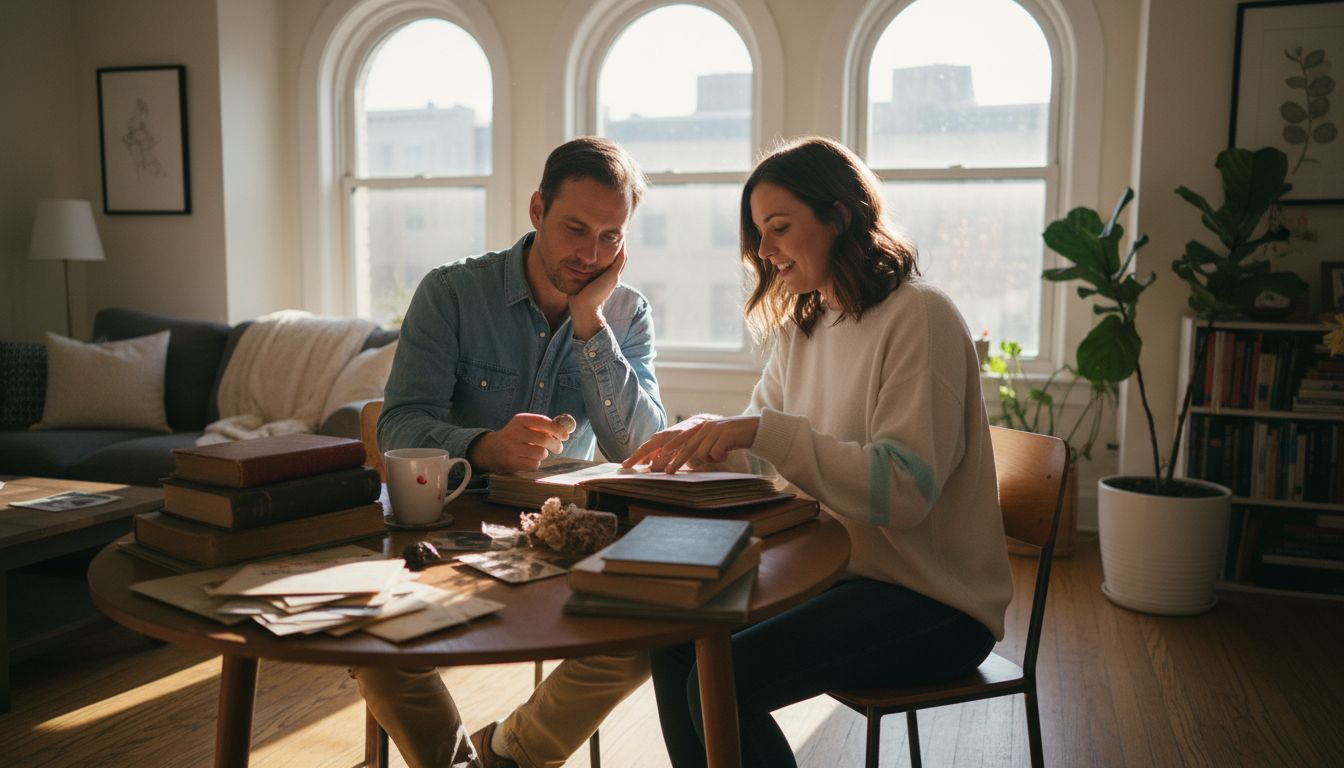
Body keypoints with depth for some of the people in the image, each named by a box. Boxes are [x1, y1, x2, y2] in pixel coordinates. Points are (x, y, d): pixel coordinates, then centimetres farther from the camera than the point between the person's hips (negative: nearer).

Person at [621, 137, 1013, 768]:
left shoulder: (919, 318, -15)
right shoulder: (800, 329, 10)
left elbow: (904, 489, -25)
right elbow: (759, 451, 9)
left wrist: (762, 431, -30)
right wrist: (707, 438, -13)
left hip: (934, 599, -7)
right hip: (838, 572, 7)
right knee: (673, 642, -11)